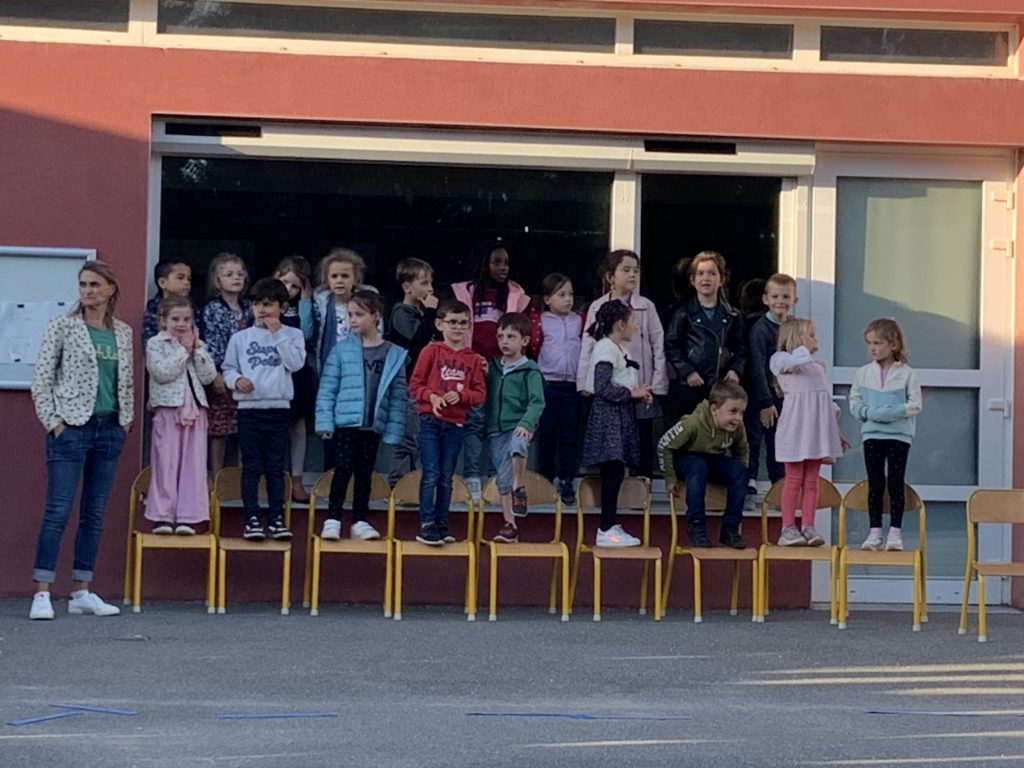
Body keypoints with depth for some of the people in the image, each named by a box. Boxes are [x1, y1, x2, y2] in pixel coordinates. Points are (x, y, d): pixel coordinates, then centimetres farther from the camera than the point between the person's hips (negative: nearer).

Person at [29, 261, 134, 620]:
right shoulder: (62, 327, -2)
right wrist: (53, 422, -9)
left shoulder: (123, 332, 10)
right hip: (72, 428, -5)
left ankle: (82, 592, 12)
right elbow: (41, 379, -3)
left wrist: (126, 419, 9)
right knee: (58, 511, -8)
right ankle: (42, 593, -7)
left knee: (94, 513, 7)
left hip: (110, 429, 5)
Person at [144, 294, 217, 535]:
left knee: (193, 465, 1)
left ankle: (187, 517, 3)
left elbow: (208, 376, 3)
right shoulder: (155, 344, 1)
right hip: (168, 409, -4)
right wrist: (183, 350, -10)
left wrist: (196, 349, -4)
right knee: (166, 463, -3)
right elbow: (161, 372, -15)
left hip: (195, 409, 4)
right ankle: (162, 516, 2)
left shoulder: (198, 345, 13)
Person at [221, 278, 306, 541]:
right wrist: (237, 380, -13)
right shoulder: (240, 338, 5)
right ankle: (252, 520, 5)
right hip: (249, 409, 0)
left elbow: (295, 363, -10)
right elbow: (228, 369, 8)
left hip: (279, 408, 0)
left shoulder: (292, 335, 5)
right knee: (252, 467, 1)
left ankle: (276, 519, 10)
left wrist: (277, 335, -10)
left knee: (276, 467, 5)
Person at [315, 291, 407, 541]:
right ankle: (332, 520, 3)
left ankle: (360, 522, 17)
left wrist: (393, 431, -2)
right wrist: (324, 422, -7)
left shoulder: (394, 355, 1)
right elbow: (327, 388, -2)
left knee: (364, 473, 9)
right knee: (343, 469, -4)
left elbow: (398, 397, 2)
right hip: (345, 422, -2)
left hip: (373, 424, 2)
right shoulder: (342, 349, -2)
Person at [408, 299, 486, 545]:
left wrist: (461, 395, -12)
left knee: (446, 477, 8)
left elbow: (479, 394, 6)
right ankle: (426, 525, -6)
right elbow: (415, 384, -1)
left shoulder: (473, 359, 7)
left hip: (455, 424, 3)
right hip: (430, 421, -3)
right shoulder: (432, 351, -1)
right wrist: (431, 396, -18)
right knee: (431, 475, -7)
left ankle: (441, 526, 15)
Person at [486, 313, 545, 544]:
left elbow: (537, 403, -11)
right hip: (496, 430, 5)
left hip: (519, 428, -5)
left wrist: (526, 424, -27)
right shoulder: (493, 368, 12)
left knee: (517, 446, -39)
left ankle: (520, 488, -22)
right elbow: (486, 397, 16)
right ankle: (509, 525, 15)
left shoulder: (530, 371, -3)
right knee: (503, 479, 6)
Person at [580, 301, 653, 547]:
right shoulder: (605, 349, -13)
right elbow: (603, 388, -22)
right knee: (613, 471, -10)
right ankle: (606, 530, -8)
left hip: (621, 415, 10)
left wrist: (640, 393, 6)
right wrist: (632, 393, -15)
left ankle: (610, 525, 15)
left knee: (615, 472, 10)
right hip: (609, 416, -10)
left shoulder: (618, 349, 17)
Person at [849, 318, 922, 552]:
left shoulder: (906, 374, -4)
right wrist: (867, 412, -11)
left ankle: (895, 532, 4)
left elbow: (914, 405, -7)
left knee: (895, 483, 0)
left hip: (898, 434, -2)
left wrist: (891, 413, -18)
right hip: (871, 434, 3)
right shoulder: (863, 373, 5)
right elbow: (854, 401, 8)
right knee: (875, 484, 5)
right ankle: (874, 532, 10)